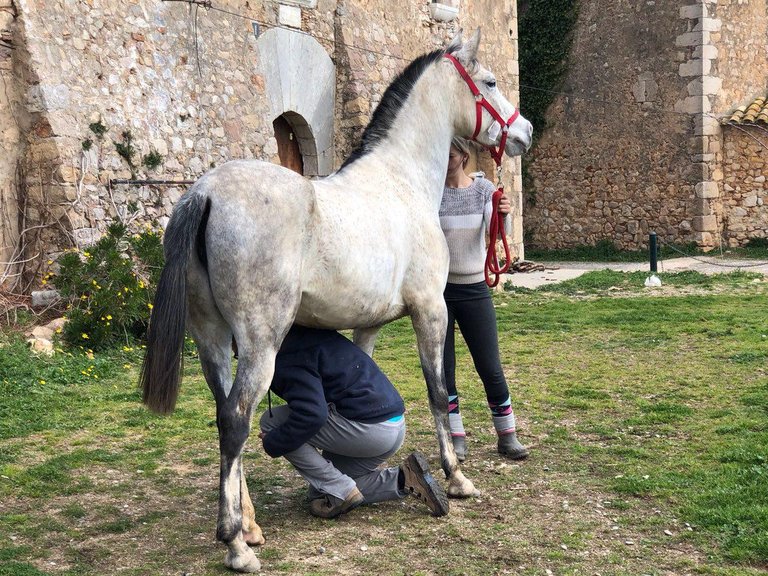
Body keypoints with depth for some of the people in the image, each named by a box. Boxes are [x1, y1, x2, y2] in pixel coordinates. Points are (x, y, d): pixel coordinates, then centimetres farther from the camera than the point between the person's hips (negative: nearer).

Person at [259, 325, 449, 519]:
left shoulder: (288, 357, -13)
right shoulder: (299, 334, 19)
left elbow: (312, 414, -26)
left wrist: (271, 443, -12)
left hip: (369, 428, -10)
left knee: (271, 421, -4)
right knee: (320, 490, 20)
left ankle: (339, 492, -7)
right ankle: (404, 479, 6)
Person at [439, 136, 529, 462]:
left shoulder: (483, 189, -1)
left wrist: (503, 216, -33)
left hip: (474, 288, 1)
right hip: (437, 288, 0)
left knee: (490, 367, 3)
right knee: (443, 368, 4)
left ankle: (507, 435, 16)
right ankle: (455, 437, 17)